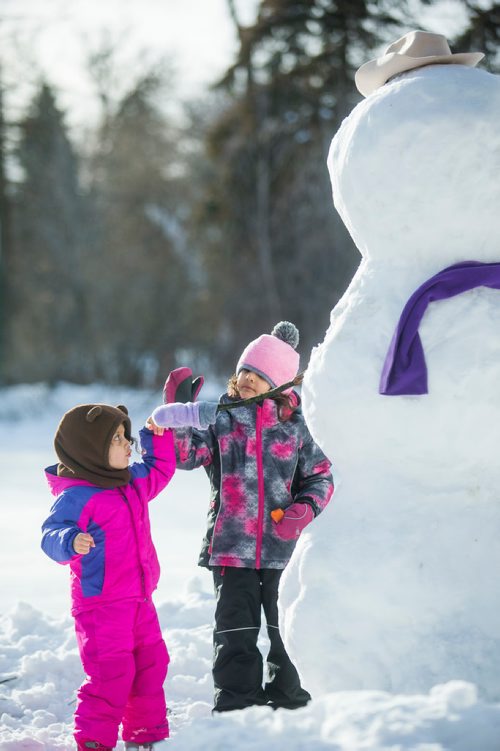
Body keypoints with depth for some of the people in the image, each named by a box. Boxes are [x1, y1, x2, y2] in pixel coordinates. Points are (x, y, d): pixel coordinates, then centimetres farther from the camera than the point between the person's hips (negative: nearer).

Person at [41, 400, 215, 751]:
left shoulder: (134, 482, 8)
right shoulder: (77, 496, -18)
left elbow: (161, 470, 27)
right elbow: (51, 534, -27)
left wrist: (158, 436, 15)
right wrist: (71, 541, -47)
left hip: (139, 601, 9)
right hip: (100, 606, -9)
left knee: (152, 664, 15)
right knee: (111, 674, -11)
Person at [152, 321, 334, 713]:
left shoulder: (293, 425, 4)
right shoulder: (220, 419, 3)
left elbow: (320, 475, 10)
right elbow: (187, 453, -10)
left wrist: (304, 510, -8)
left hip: (282, 546, 1)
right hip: (232, 546, -1)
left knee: (285, 625, 9)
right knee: (237, 625, 1)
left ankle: (287, 692, 23)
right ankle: (237, 697, 10)